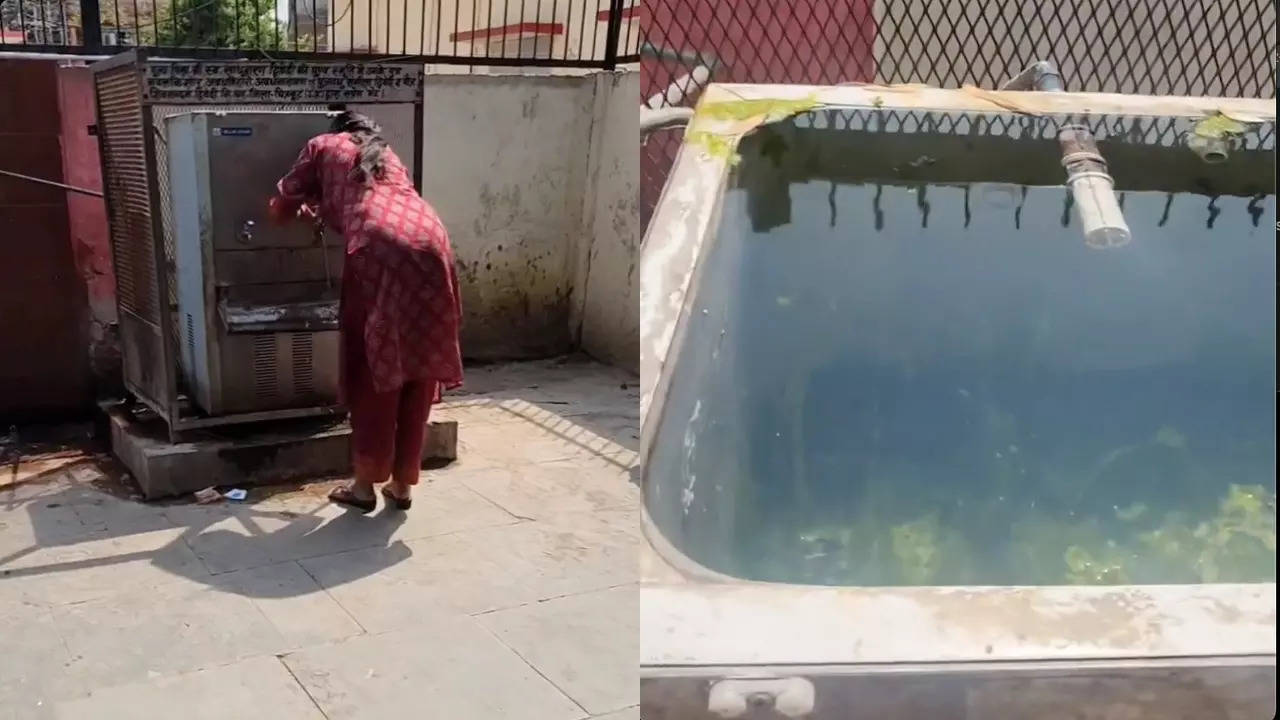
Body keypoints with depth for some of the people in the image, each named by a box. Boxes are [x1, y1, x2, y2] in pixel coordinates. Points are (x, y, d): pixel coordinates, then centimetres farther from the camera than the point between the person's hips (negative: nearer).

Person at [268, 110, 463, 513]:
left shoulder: (324, 146, 25)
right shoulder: (387, 155, 37)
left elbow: (283, 205, 29)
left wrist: (302, 209, 52)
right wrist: (325, 212, 62)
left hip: (380, 249, -4)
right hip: (430, 245, 5)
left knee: (373, 368, 6)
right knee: (417, 371, 11)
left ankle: (365, 485, 14)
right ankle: (402, 485, 20)